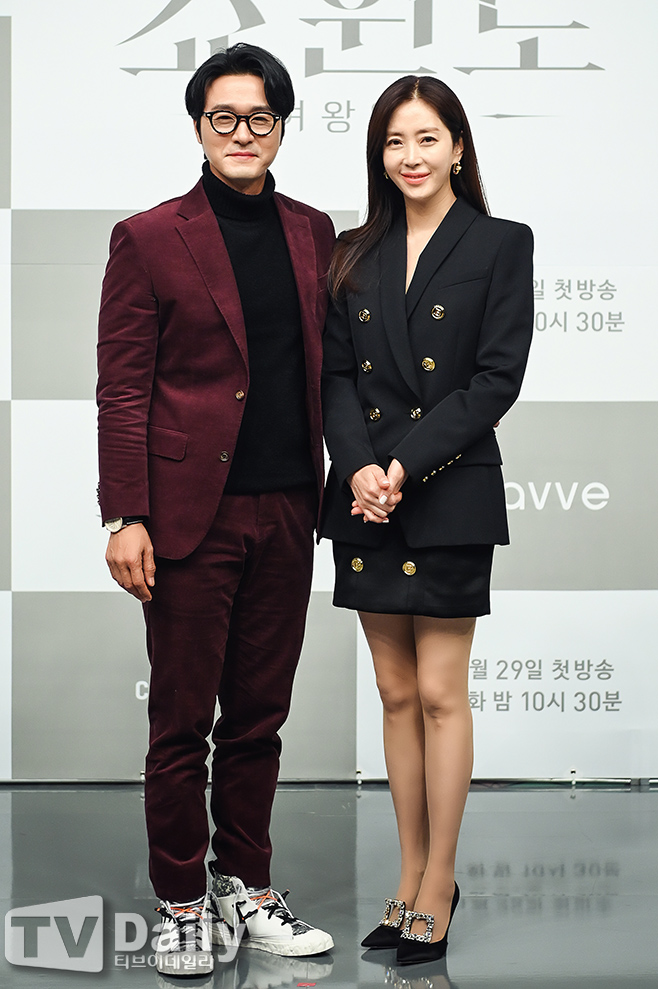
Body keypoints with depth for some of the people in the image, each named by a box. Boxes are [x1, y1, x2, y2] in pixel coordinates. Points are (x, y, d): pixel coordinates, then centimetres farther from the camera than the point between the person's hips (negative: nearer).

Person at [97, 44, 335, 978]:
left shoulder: (313, 233, 11)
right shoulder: (148, 238, -2)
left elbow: (322, 366, 15)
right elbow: (122, 389, -5)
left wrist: (334, 483, 8)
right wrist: (125, 518, -11)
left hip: (287, 514, 4)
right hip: (192, 513, -4)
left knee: (260, 714, 13)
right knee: (182, 720, 4)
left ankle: (246, 886, 28)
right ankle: (182, 903, 19)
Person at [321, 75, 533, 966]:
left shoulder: (500, 245, 0)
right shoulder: (355, 255, 12)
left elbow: (497, 377, -8)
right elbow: (336, 375, 6)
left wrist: (404, 466, -15)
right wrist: (358, 467, -12)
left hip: (450, 496, -4)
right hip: (366, 495, 4)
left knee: (440, 693, -2)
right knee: (396, 693, 9)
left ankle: (436, 893, 10)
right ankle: (414, 880, 20)